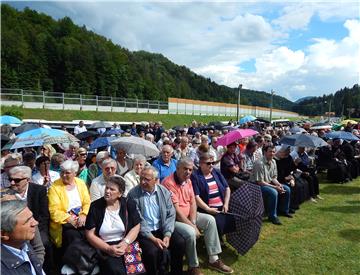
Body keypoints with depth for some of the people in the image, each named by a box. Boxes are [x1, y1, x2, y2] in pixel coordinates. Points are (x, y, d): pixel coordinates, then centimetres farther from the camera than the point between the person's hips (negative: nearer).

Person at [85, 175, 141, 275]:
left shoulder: (128, 204, 0)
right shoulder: (95, 206, -3)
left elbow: (136, 226, 3)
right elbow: (90, 234, -3)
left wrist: (125, 242, -13)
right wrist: (108, 249, -13)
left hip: (126, 245, 2)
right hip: (104, 248, -1)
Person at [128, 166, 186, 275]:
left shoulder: (164, 191, 1)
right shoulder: (133, 194, -9)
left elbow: (170, 215, 1)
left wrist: (167, 235, -13)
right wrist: (153, 238, -18)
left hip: (162, 229, 4)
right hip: (143, 232, -3)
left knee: (180, 243, -16)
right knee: (153, 251, -28)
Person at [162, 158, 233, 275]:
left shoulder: (188, 180, 5)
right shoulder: (169, 183, -23)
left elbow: (193, 202, 5)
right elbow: (176, 210, -25)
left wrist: (193, 222, -10)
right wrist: (192, 226, -20)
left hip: (187, 215, 9)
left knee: (210, 220, -2)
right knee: (190, 232, -31)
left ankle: (213, 259, 6)